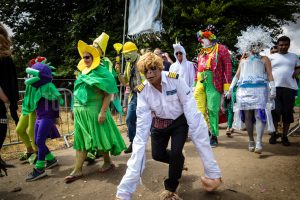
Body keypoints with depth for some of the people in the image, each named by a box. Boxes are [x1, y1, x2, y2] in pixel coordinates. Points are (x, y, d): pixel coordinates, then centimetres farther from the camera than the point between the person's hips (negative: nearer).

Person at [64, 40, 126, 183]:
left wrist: (102, 112, -22)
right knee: (80, 140, 8)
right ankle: (77, 170, 15)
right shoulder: (82, 73, 13)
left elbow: (108, 94, -16)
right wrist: (76, 108, 18)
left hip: (94, 111, -7)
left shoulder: (100, 72, -10)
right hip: (80, 111, 7)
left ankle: (108, 162, 26)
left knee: (100, 137, 5)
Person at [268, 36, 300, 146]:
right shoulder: (271, 57, 11)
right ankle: (274, 134, 12)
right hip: (275, 87, -2)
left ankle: (284, 136, 14)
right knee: (275, 111, -5)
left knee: (287, 113, 3)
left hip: (290, 88, 2)